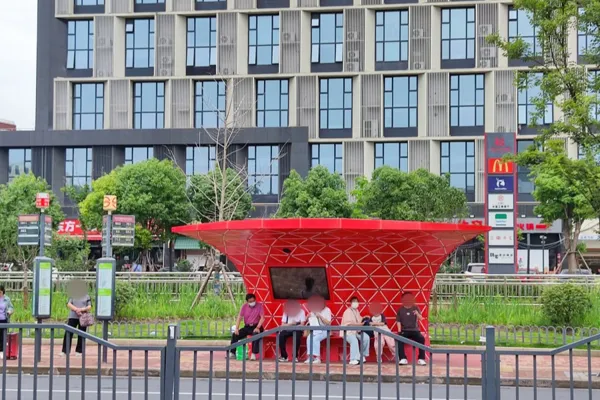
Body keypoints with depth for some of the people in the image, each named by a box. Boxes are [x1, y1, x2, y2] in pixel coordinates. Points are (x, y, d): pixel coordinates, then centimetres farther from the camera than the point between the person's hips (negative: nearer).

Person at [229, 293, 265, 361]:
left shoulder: (259, 306, -7)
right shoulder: (244, 307, 4)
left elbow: (262, 318, -13)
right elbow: (240, 317, 2)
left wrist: (258, 327, -26)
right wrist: (237, 328, -12)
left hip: (256, 327, -4)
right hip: (247, 327, 4)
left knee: (256, 335, -37)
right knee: (235, 335, -13)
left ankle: (254, 354, -35)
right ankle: (232, 353, -4)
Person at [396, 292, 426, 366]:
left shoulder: (415, 308, 9)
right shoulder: (400, 310, 8)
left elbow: (421, 319, -2)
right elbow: (398, 321, 4)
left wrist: (417, 314, -24)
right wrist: (399, 331, -10)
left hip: (414, 330, 1)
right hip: (404, 330, -1)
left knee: (422, 339, -29)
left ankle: (421, 359, -25)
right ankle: (403, 359, -31)